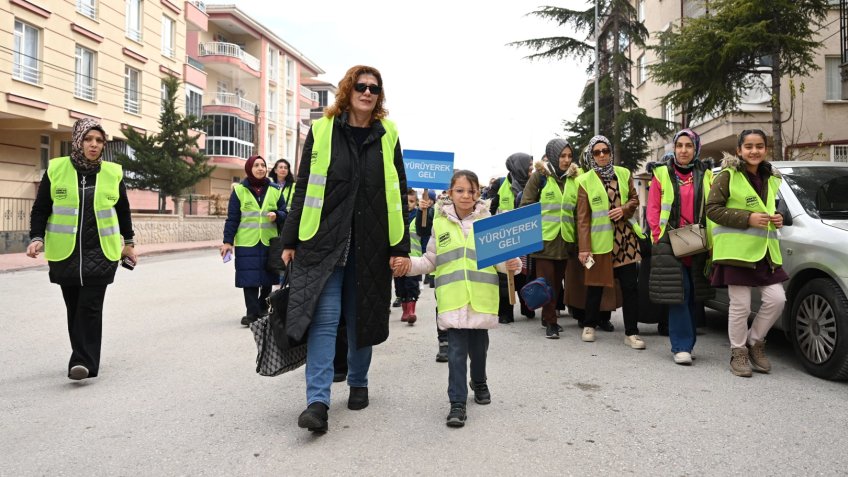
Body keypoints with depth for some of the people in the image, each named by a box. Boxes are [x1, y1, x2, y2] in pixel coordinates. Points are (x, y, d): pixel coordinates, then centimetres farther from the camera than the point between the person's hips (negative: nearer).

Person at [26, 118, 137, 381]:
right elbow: (40, 209, 6)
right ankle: (84, 359, 23)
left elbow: (123, 210, 15)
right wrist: (37, 238, -8)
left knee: (90, 307, -9)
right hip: (65, 253, 1)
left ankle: (84, 362, -8)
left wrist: (128, 242, 18)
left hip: (100, 253, -1)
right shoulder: (56, 169, 0)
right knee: (74, 308, 10)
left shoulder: (112, 172, 2)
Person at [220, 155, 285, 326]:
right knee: (250, 278, -4)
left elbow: (285, 214, 10)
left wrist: (277, 215, -13)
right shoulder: (239, 190, 2)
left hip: (269, 242, 2)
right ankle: (252, 312, 2)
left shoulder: (274, 190, 8)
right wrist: (227, 241, -3)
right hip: (247, 243, -2)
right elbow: (232, 218, 1)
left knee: (267, 279, 9)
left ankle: (263, 309, 27)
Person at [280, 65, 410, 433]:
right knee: (324, 317, -9)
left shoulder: (387, 135, 7)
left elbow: (398, 194, 6)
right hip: (324, 240, -1)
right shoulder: (321, 131, 3)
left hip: (371, 244, 2)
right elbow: (303, 188, 6)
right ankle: (317, 401, -7)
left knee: (361, 317, 11)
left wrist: (400, 248, 0)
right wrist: (291, 240, 4)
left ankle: (358, 383, 31)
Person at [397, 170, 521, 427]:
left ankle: (479, 382, 43)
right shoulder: (440, 223, 4)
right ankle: (457, 402, 8)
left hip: (481, 298, 1)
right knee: (457, 351, -1)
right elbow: (430, 261, 9)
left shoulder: (488, 221, 3)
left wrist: (511, 264, -15)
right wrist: (409, 263, -8)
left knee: (479, 347, 16)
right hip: (453, 299, -1)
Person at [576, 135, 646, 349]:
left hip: (625, 238, 3)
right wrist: (584, 248, -11)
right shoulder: (585, 181, -3)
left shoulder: (624, 174, 7)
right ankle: (589, 326, 29)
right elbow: (582, 218, -5)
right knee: (595, 284, 9)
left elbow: (634, 199, 16)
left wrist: (624, 209, -8)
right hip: (599, 240, -2)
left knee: (630, 286, 1)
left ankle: (631, 333, 9)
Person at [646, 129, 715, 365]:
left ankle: (685, 344, 20)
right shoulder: (662, 174, 4)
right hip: (670, 246, -3)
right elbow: (653, 210, 1)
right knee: (678, 295, -8)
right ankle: (681, 346, -2)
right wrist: (661, 238, -8)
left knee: (692, 297, 8)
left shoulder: (706, 176, 9)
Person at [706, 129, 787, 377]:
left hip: (765, 250, 6)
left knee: (776, 299, 0)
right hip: (736, 249, -6)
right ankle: (738, 352, 15)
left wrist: (777, 218, 7)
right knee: (740, 305, -2)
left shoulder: (771, 178, 16)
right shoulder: (727, 175, -5)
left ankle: (755, 342, 21)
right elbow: (712, 209, -10)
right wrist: (748, 218, -18)